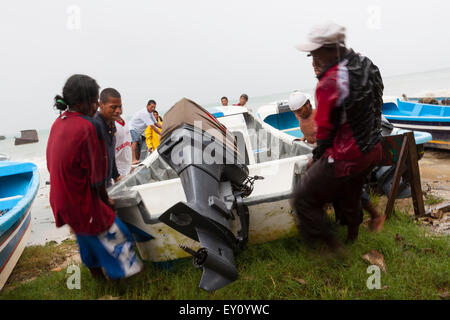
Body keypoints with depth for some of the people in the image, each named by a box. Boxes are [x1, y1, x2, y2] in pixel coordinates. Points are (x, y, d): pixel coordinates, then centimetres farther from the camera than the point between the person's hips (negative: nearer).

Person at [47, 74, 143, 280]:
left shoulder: (59, 122, 2)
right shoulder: (87, 127, -25)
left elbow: (53, 166, 11)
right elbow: (96, 177, -20)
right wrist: (106, 201, -4)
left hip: (61, 200, 9)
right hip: (82, 202, -9)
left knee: (86, 237, 28)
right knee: (114, 235, 10)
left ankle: (96, 274, 48)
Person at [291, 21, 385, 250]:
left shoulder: (330, 83, -26)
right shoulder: (367, 66, 1)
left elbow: (325, 130, -17)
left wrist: (316, 159, -1)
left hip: (345, 158, -9)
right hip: (371, 151, 9)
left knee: (303, 199, 4)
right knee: (349, 196, 31)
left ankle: (335, 250, 13)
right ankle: (352, 238, 54)